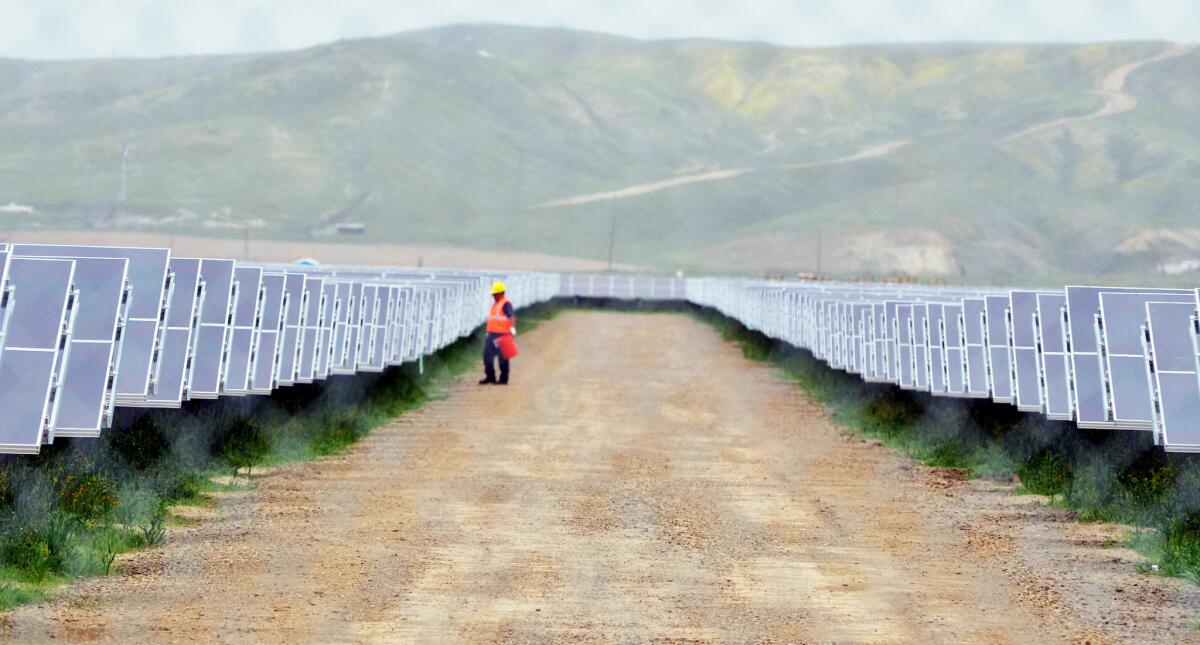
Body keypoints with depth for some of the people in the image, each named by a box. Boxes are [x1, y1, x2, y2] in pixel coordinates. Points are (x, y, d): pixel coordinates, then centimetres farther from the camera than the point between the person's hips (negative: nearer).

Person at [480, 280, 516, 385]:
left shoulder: (506, 304, -11)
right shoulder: (494, 303, 18)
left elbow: (512, 316, -25)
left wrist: (512, 327, -40)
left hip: (501, 335, -9)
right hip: (491, 334, 9)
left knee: (502, 357, -1)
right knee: (487, 355, 10)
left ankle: (504, 379, 7)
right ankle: (490, 377, 20)